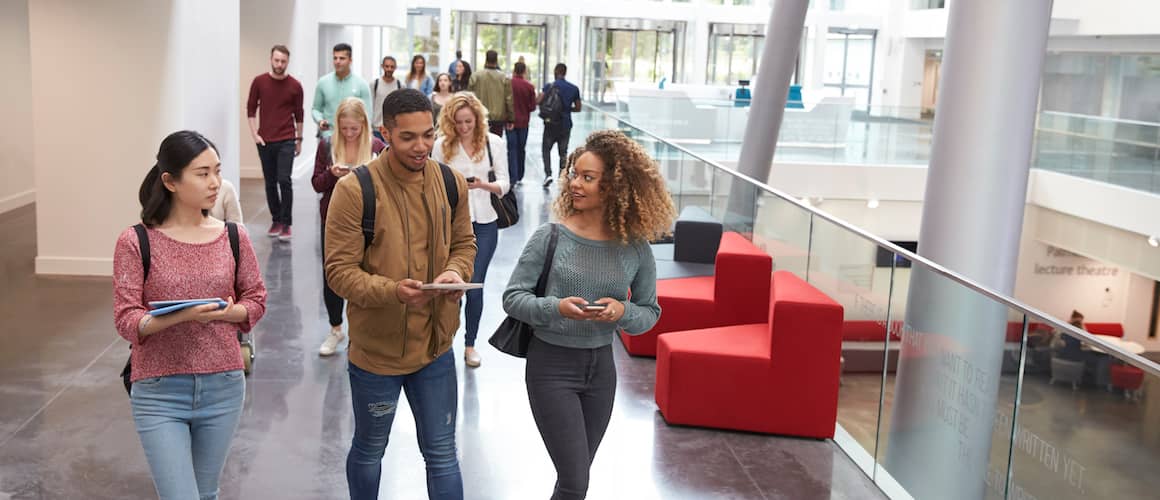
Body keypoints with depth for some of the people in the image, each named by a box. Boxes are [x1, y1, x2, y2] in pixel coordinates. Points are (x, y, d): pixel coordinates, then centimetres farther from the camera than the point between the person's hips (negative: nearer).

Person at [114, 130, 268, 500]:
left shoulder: (233, 237, -1)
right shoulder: (136, 242, -9)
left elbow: (256, 300, 7)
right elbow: (126, 320, -11)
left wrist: (226, 313, -14)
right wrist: (181, 316, -28)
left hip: (223, 387, 3)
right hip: (159, 392, -3)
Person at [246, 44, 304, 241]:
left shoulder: (295, 86, -1)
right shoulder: (259, 81, 0)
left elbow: (299, 114, 8)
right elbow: (251, 108, 7)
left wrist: (299, 139, 10)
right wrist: (254, 134, -2)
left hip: (286, 141, -2)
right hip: (265, 141, 2)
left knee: (284, 180, -11)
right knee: (270, 182, 8)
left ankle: (286, 224, -5)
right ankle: (275, 220, 20)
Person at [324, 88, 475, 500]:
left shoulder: (451, 183, -2)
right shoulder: (354, 190, -18)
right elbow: (339, 270, -17)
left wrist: (456, 271, -14)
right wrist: (393, 291, -34)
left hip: (435, 346, 3)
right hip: (376, 349, -3)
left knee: (442, 454, 13)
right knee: (369, 451, 20)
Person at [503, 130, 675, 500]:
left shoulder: (635, 248, -6)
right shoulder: (550, 237, -12)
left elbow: (650, 312, 2)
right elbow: (512, 297, -7)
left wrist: (622, 311, -20)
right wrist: (556, 307, -26)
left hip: (601, 367, 3)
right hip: (551, 364, -3)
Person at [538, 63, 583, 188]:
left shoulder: (549, 86, -7)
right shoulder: (574, 88, 3)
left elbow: (537, 101, -17)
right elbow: (578, 107, 9)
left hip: (551, 123, -2)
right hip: (566, 125, 2)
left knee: (546, 149, 10)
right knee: (563, 151, 11)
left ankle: (548, 174, -7)